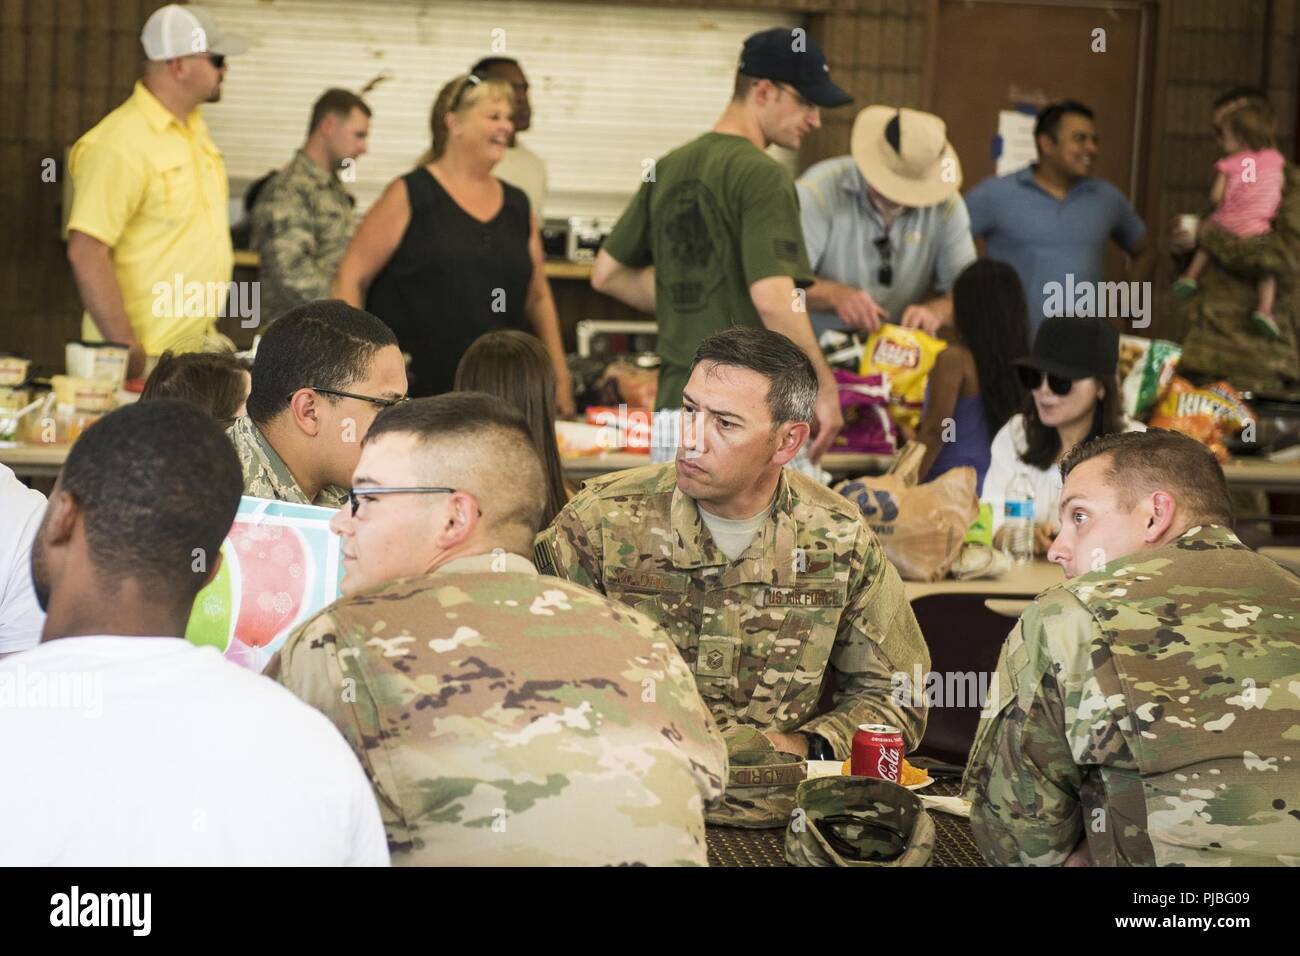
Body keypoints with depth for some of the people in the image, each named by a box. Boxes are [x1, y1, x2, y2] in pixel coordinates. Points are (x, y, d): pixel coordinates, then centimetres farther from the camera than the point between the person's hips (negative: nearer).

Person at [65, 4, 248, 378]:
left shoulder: (194, 128, 11)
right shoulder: (120, 144, -16)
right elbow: (85, 253, -20)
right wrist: (129, 353, -22)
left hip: (201, 347, 8)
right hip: (151, 356, -8)